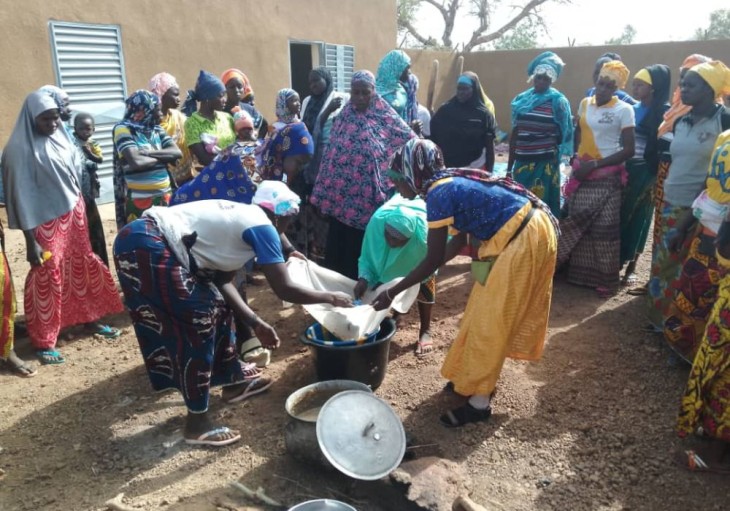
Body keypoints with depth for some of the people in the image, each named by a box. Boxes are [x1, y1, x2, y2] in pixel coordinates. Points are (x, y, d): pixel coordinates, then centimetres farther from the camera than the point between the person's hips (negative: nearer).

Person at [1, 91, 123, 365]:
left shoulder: (62, 136, 2)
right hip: (46, 222, -6)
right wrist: (30, 240, -17)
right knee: (47, 277, 0)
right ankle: (43, 341, 13)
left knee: (82, 266, 17)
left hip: (74, 214, 7)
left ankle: (89, 318, 35)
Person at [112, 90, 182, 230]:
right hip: (140, 200, -6)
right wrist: (163, 157, -6)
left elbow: (177, 152, -3)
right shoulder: (123, 129, -8)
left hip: (165, 196, 6)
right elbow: (136, 162, -22)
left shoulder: (156, 128, 10)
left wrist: (148, 153, -15)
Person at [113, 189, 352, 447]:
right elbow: (284, 290, -9)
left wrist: (256, 323, 16)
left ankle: (232, 380, 34)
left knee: (216, 304, 17)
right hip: (147, 247, -10)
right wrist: (330, 298, 6)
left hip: (149, 242, 10)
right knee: (198, 321, -3)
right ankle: (197, 422, 8)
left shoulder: (239, 216, 20)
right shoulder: (262, 227, -7)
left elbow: (222, 281, 19)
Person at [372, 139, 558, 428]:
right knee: (488, 312, 18)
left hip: (523, 240, -9)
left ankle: (479, 402, 12)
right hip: (526, 233, 9)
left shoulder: (438, 194, -18)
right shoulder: (450, 183, 10)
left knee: (491, 317, 0)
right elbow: (459, 241, 15)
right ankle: (476, 377, 34)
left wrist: (391, 293, -7)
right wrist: (413, 277, 19)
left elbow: (433, 260, -15)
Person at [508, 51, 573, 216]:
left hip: (545, 164, -4)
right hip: (522, 163, 4)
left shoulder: (558, 101, -3)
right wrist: (509, 166, 13)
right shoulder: (521, 99, 9)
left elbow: (563, 135, 2)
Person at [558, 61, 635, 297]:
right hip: (581, 174, 5)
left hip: (606, 177, -5)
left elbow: (628, 150, -11)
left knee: (603, 229, 0)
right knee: (576, 225, 8)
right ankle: (578, 272, 22)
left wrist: (595, 164, -15)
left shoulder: (624, 110, -8)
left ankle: (605, 279, 11)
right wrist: (576, 159, 7)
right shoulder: (585, 103, 7)